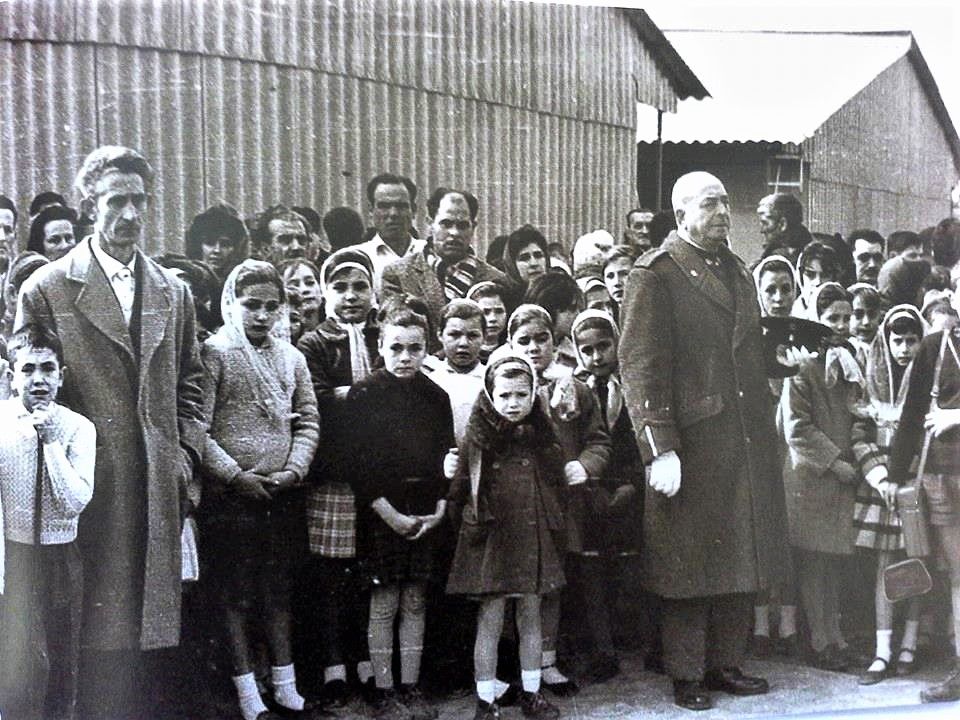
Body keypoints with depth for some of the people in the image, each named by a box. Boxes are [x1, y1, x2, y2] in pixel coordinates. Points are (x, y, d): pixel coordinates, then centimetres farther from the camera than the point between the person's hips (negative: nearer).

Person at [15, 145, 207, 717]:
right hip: (92, 485, -4)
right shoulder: (47, 289, -2)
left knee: (151, 622, 10)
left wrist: (186, 453, 6)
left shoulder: (173, 292, 12)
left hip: (159, 487, 4)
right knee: (101, 629, 0)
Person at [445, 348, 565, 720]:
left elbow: (553, 482, 17)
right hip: (492, 537, -4)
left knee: (531, 617, 12)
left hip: (533, 536, 4)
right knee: (490, 621, -1)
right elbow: (458, 484, -2)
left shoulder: (541, 435, 6)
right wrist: (468, 522, -5)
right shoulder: (478, 436, -5)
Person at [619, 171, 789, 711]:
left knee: (742, 561, 12)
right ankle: (687, 675, 16)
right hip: (691, 446, -7)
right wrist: (660, 448, -19)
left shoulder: (738, 271, 16)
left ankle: (726, 662, 26)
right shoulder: (655, 274, -7)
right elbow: (640, 365, -13)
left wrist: (766, 431, 17)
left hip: (748, 444, 7)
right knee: (691, 563, 3)